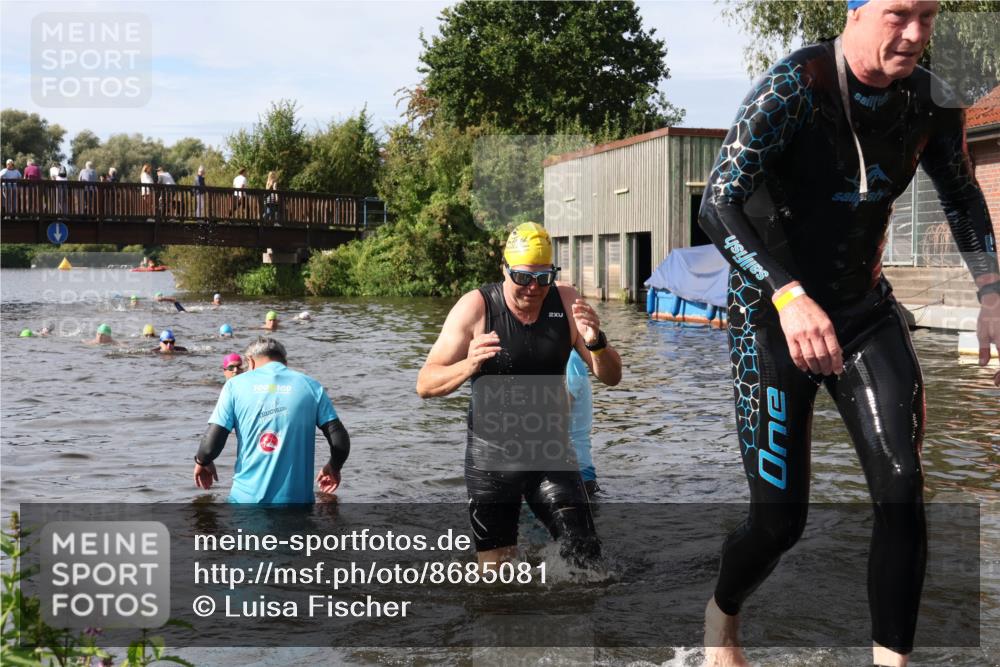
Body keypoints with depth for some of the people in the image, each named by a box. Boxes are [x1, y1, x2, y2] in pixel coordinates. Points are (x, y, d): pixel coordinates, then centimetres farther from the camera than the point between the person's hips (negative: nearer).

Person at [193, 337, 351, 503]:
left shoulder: (236, 385, 1)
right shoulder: (311, 386, 3)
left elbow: (211, 444, -5)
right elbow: (340, 441, -2)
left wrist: (201, 462, 17)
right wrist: (333, 468, 19)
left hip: (247, 498, 0)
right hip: (296, 499, 0)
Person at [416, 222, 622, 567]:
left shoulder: (566, 303, -4)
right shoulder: (475, 308, -12)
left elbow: (611, 377, -3)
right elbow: (425, 385, -14)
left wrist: (596, 342, -25)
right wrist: (468, 367, -34)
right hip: (491, 454, -2)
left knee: (586, 556, -2)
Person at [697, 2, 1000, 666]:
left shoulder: (930, 101, -4)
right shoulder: (794, 88, -20)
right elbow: (717, 204, -27)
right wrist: (788, 295, -40)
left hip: (865, 310, 5)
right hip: (773, 314, -4)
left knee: (902, 488, -13)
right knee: (780, 519, 0)